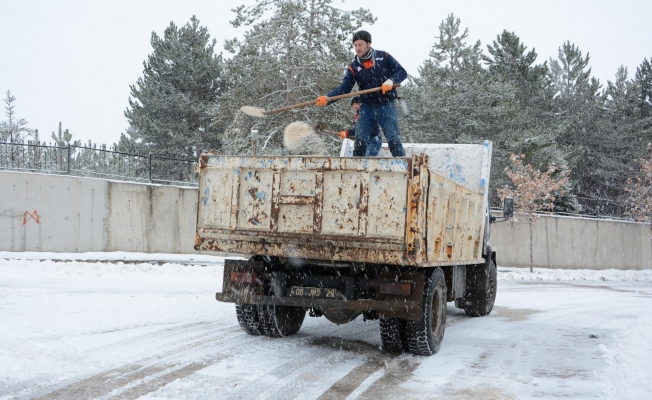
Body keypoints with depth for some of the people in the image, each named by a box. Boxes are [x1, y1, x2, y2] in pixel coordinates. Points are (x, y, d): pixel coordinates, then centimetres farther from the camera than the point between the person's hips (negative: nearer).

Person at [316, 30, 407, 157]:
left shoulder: (384, 57, 0)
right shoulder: (354, 67, 4)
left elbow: (402, 72, 1)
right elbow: (343, 88, -6)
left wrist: (391, 80, -21)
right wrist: (327, 97, -24)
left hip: (386, 105, -2)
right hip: (366, 107, 2)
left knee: (394, 140, -10)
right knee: (360, 142, -4)